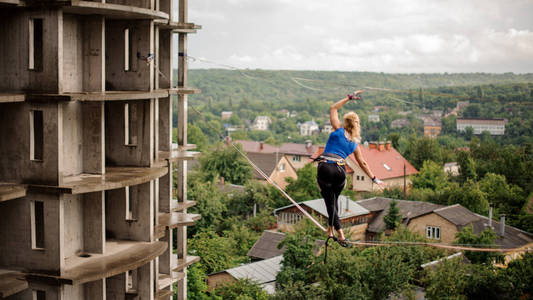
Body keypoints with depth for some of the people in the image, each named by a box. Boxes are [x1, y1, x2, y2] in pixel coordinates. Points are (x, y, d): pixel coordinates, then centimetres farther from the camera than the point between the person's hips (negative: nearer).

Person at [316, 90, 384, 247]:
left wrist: (349, 97, 17)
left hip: (325, 168, -3)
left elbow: (333, 109, 14)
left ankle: (341, 235, -5)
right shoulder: (355, 143, 15)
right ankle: (330, 230, 27)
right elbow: (363, 163, 19)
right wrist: (374, 178, 29)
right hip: (340, 170, 3)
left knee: (330, 202, 1)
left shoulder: (339, 130, 6)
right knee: (334, 200, 23)